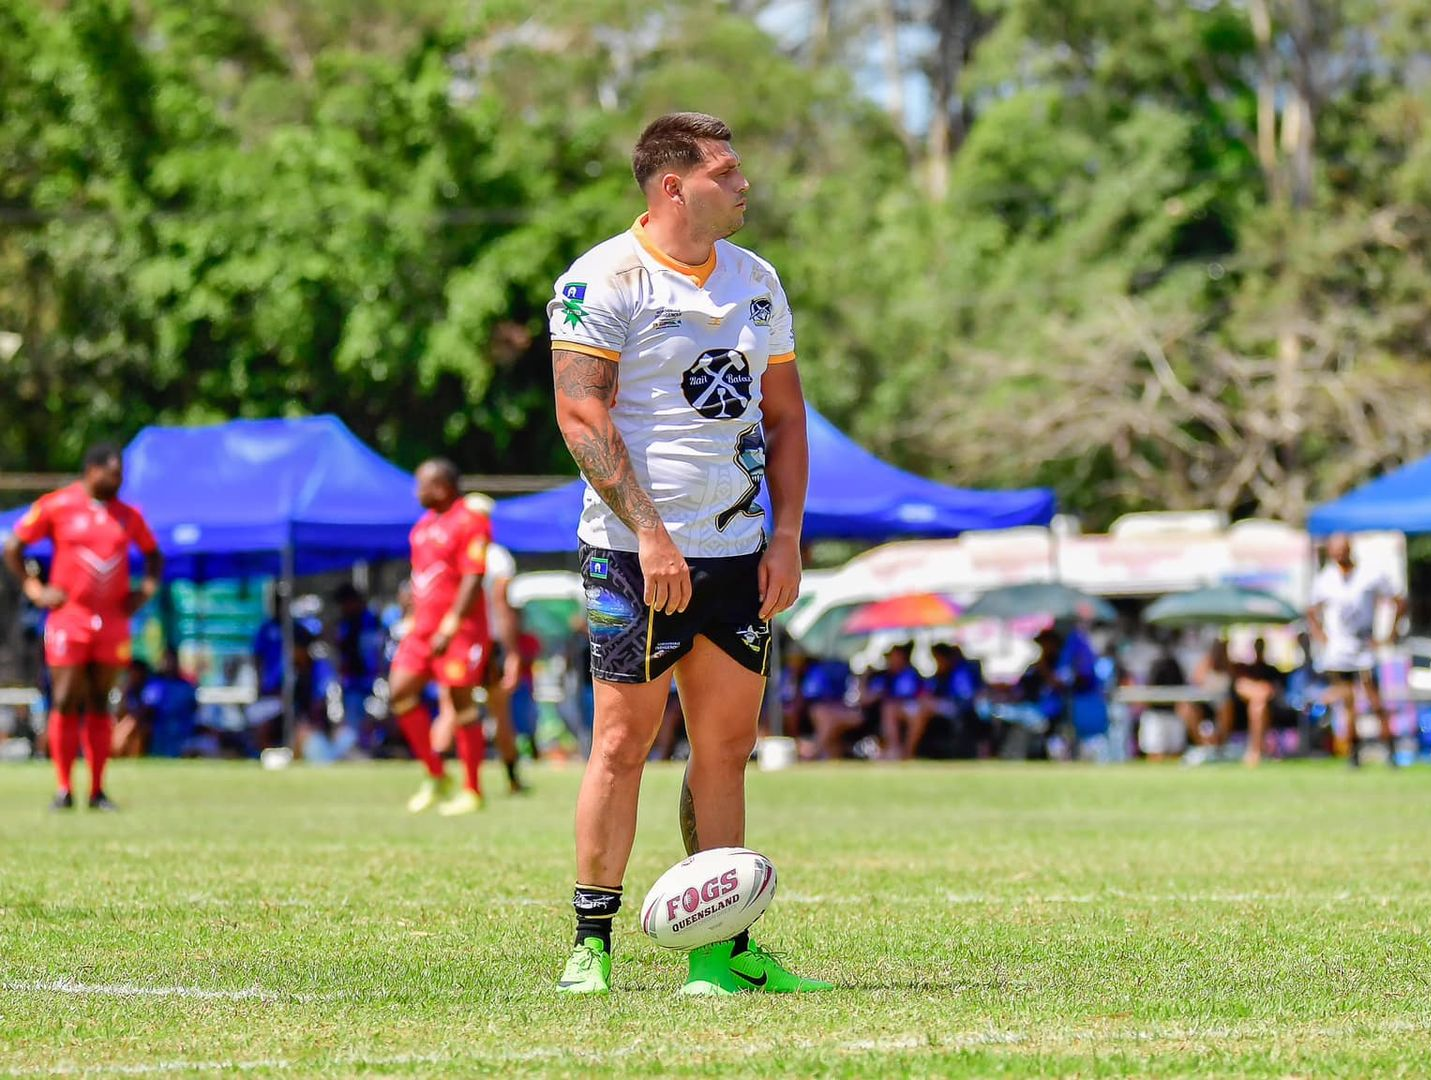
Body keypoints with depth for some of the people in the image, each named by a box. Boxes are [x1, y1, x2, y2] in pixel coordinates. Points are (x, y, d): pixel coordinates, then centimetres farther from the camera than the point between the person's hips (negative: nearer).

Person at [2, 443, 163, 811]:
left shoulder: (128, 515, 9)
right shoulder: (56, 506, -1)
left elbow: (153, 554, 24)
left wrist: (145, 591, 9)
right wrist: (33, 589, -2)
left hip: (112, 621, 3)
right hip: (68, 618, -3)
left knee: (99, 705, 5)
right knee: (66, 703, -5)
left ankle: (97, 791, 6)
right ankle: (64, 789, -1)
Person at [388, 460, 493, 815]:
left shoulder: (469, 520, -12)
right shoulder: (425, 524, 16)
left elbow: (473, 579, -17)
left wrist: (450, 628, -21)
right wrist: (413, 621, 20)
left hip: (459, 628, -8)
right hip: (424, 626, 8)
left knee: (462, 703, -4)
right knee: (400, 692, -1)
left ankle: (472, 792, 5)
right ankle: (436, 777, 8)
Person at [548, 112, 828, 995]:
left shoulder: (757, 282, 13)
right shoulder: (603, 281, -8)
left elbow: (784, 415, 17)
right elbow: (582, 415, -14)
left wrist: (787, 536, 6)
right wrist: (649, 532, -20)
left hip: (740, 552, 6)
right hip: (637, 554, -6)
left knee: (727, 746, 6)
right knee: (625, 740, -6)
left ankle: (722, 948, 11)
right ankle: (592, 946, 0)